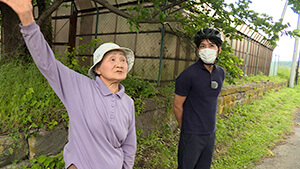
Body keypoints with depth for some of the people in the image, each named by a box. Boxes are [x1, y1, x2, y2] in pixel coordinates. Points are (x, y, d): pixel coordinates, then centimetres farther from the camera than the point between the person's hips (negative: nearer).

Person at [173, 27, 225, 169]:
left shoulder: (221, 73, 3)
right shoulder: (188, 74, -18)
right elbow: (177, 105, -11)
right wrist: (186, 128, 0)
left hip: (211, 133, 6)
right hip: (192, 135, -6)